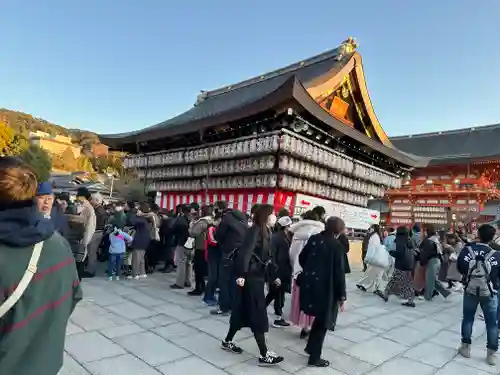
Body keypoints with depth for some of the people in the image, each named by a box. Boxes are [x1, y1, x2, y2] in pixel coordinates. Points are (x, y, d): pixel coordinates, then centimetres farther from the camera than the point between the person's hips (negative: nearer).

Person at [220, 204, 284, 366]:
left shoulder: (265, 232, 12)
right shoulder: (255, 231, -15)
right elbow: (245, 252, -25)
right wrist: (241, 275, -30)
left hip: (258, 277, 9)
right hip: (250, 278, -9)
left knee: (243, 311, 17)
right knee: (258, 315, -2)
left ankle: (227, 342, 31)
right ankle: (264, 354, 7)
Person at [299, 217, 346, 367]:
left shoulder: (313, 239, 1)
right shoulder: (337, 246, -15)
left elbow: (301, 258, 9)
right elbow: (339, 272, -15)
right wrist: (342, 295, -7)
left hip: (309, 283, 6)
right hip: (325, 288, -6)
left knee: (319, 317, 26)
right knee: (323, 322, 10)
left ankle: (311, 346, 36)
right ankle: (315, 357, 19)